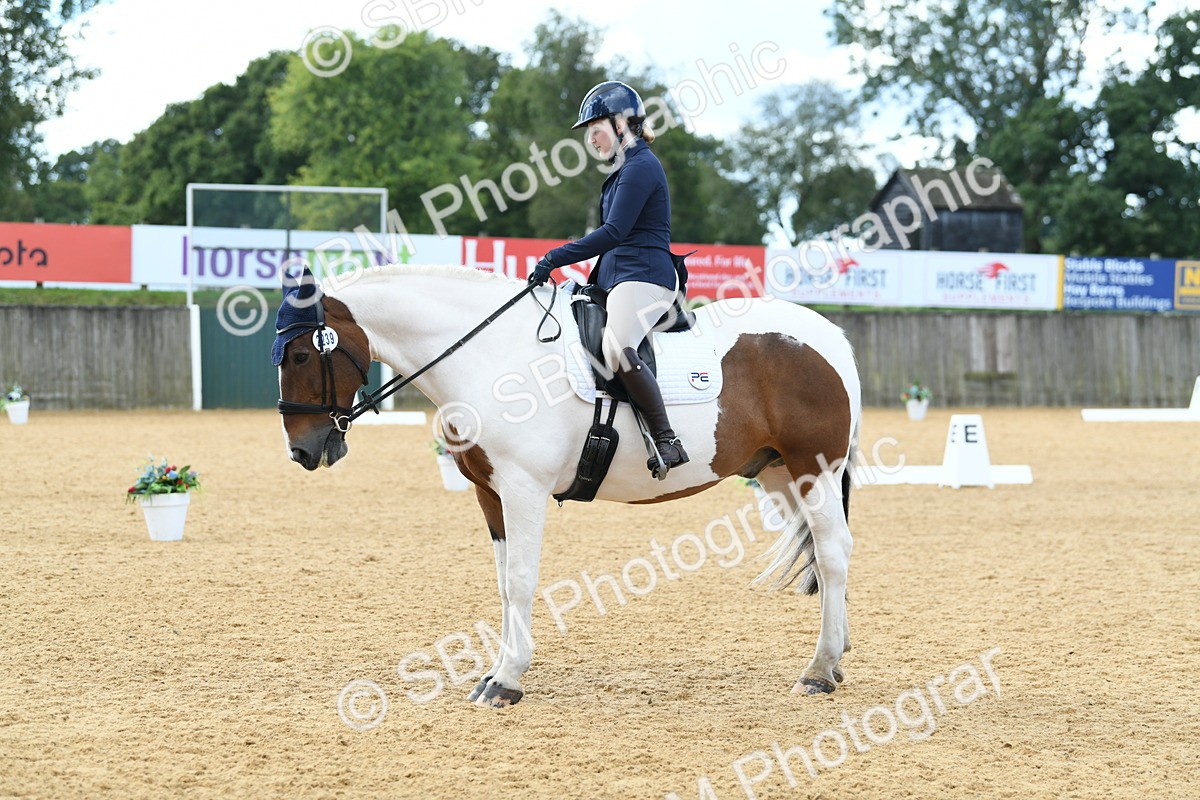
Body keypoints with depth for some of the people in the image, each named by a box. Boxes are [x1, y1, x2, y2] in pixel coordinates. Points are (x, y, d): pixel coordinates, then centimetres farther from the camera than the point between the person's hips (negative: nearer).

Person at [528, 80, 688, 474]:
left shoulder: (641, 167, -10)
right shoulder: (624, 168, 21)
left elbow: (613, 233, -19)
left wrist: (554, 259, -20)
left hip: (645, 277, -11)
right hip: (614, 279, 11)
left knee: (618, 349, -34)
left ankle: (668, 441, -31)